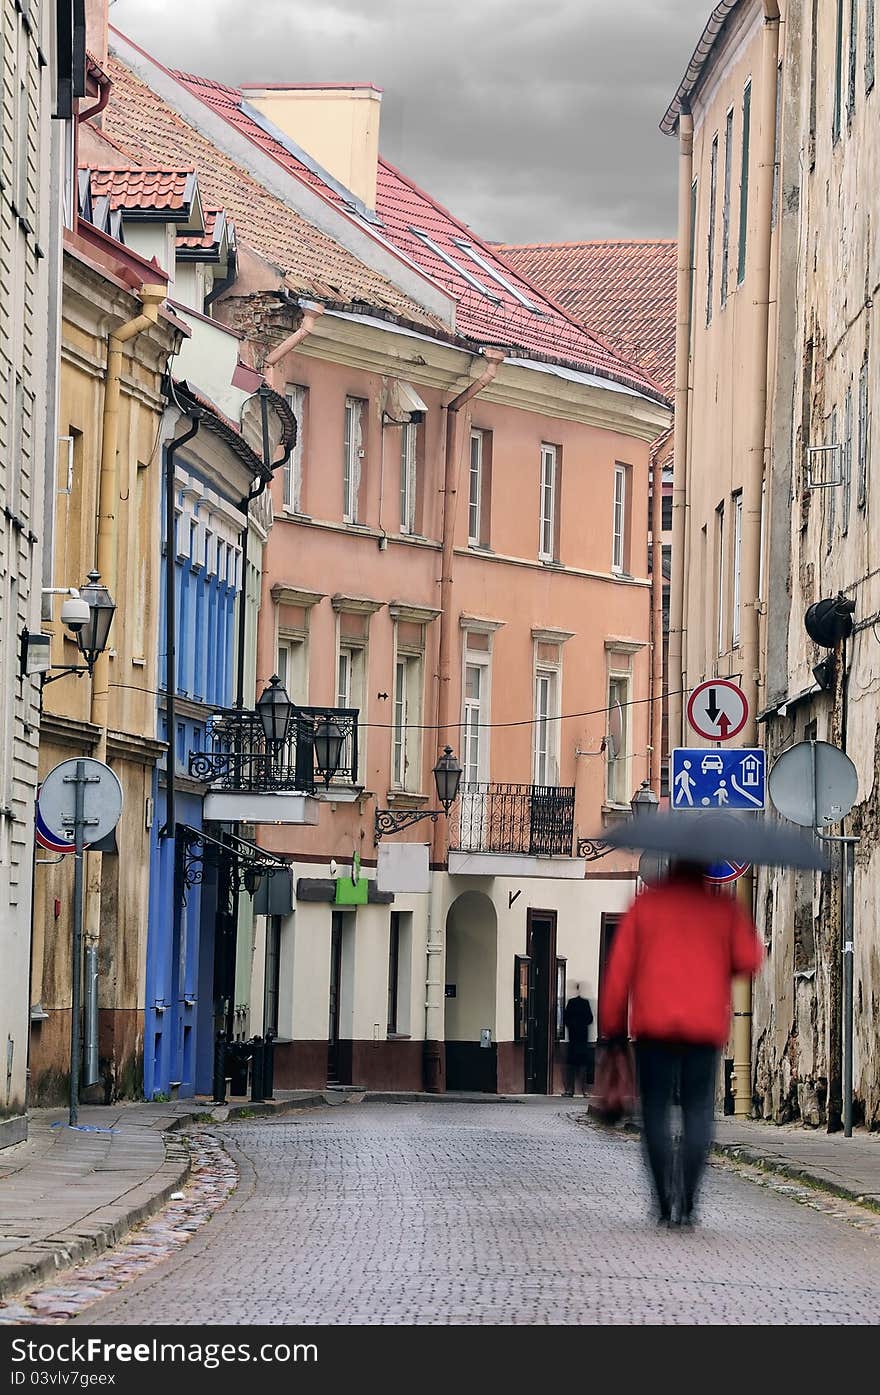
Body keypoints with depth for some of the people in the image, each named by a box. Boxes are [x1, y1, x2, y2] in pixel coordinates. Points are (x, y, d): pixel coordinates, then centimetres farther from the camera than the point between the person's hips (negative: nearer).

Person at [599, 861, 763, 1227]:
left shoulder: (645, 904, 7)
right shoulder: (724, 908, 8)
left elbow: (620, 966, 3)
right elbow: (749, 959, -3)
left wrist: (611, 1024, 8)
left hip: (654, 1023, 0)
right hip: (706, 1026, 0)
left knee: (655, 1111, 6)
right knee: (698, 1111, 6)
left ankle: (666, 1203, -3)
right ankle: (688, 1202, -7)